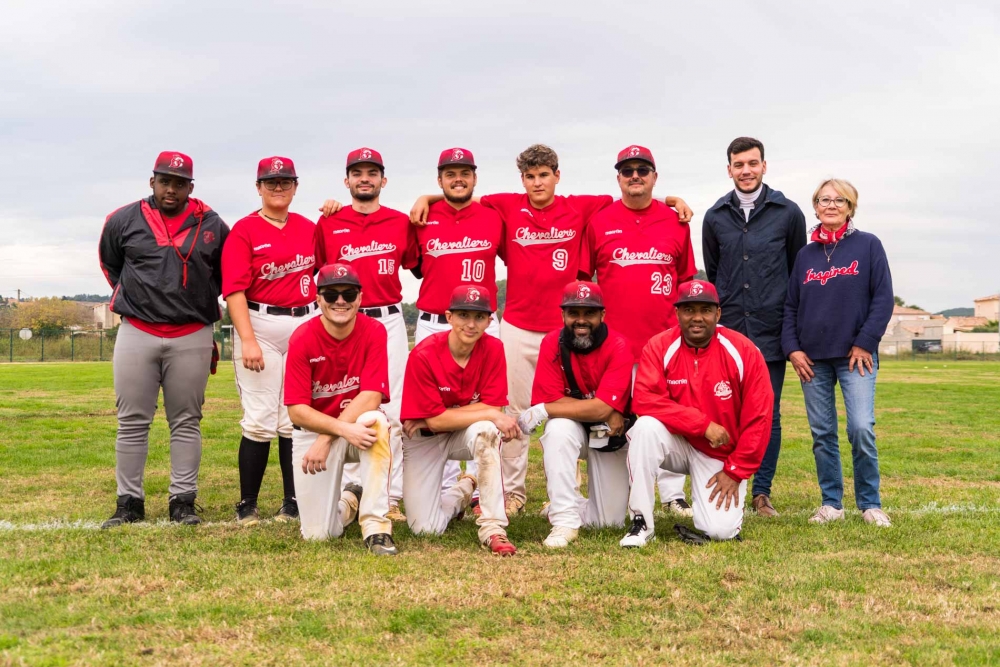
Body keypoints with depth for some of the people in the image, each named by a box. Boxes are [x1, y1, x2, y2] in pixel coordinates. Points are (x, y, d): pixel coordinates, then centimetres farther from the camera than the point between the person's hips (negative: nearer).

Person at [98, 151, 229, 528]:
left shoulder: (211, 226, 2)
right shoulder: (124, 221, 3)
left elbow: (226, 274, 17)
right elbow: (110, 264, 20)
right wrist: (131, 296, 13)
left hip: (192, 337, 0)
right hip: (136, 334, 0)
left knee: (186, 422, 4)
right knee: (132, 422, 3)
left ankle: (183, 501, 10)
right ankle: (129, 502, 10)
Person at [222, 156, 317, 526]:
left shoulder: (309, 228, 11)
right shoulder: (244, 231, -2)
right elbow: (234, 290, -10)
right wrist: (247, 340, -17)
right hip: (260, 326, -4)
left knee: (296, 419, 6)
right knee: (260, 420, -5)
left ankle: (294, 504, 13)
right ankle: (247, 506, 6)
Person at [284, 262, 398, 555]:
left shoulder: (374, 332, -12)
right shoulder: (302, 339, -14)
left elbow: (371, 397, -19)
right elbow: (297, 410, -17)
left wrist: (327, 439, -26)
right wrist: (344, 429, -32)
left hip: (359, 427, 0)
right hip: (312, 430, 0)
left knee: (376, 420, -37)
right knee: (318, 534, -10)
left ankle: (375, 526, -28)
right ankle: (349, 501, 27)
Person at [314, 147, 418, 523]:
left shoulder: (401, 223, 6)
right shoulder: (328, 224, 5)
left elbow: (417, 266, 17)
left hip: (389, 322, 0)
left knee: (393, 411, -1)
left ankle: (391, 498, 4)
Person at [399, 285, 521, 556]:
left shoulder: (493, 349, -15)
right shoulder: (423, 355, -23)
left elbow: (492, 407, -18)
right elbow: (435, 420, -24)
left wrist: (440, 417, -24)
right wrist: (492, 415, -28)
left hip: (467, 435, 1)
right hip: (424, 440, -1)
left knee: (485, 430, -36)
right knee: (425, 527, -8)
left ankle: (493, 527, -29)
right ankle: (463, 492, 27)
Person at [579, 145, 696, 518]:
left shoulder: (675, 222, 9)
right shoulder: (598, 222, 5)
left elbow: (686, 281, 13)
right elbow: (582, 279, 8)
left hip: (664, 340, 1)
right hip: (612, 340, -1)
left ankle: (673, 495, 10)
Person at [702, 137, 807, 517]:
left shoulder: (788, 213, 3)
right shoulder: (715, 217, 8)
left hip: (771, 333, -1)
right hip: (727, 332, 1)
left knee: (768, 415, 3)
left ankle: (762, 492, 12)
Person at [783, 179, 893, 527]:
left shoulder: (868, 245, 2)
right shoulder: (805, 254, 12)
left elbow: (883, 299, -3)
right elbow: (791, 306, 12)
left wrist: (864, 343, -9)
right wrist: (792, 348, 0)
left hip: (855, 355, -3)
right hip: (813, 357, 4)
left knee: (861, 428, -12)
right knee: (822, 433, 6)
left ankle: (870, 503, 3)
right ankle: (831, 502, 16)